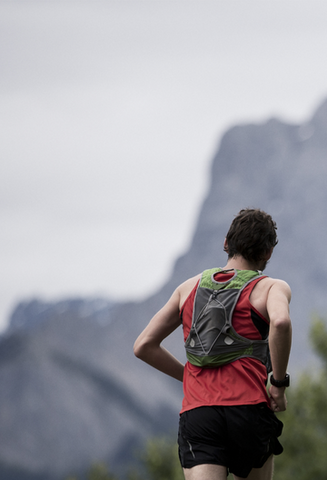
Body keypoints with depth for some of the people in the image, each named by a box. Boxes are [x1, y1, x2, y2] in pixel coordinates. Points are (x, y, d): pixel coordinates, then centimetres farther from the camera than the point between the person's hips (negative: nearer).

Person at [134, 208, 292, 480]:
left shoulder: (190, 287, 22)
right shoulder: (272, 288, 8)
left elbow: (144, 346, 19)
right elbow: (280, 322, -17)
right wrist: (279, 384, -5)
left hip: (196, 415, 2)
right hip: (249, 409, -2)